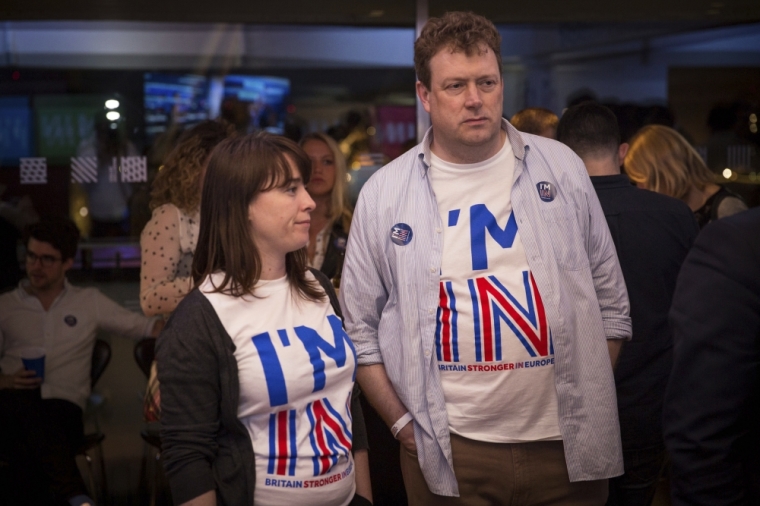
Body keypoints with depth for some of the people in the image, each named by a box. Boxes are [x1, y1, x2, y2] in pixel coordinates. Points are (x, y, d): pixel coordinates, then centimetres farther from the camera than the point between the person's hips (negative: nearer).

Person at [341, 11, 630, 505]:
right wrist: (403, 423, -1)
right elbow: (361, 328, 5)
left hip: (567, 441, 1)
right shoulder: (384, 193, -1)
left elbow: (609, 299, 8)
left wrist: (591, 404, 3)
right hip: (448, 452, -1)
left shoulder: (560, 167, 2)